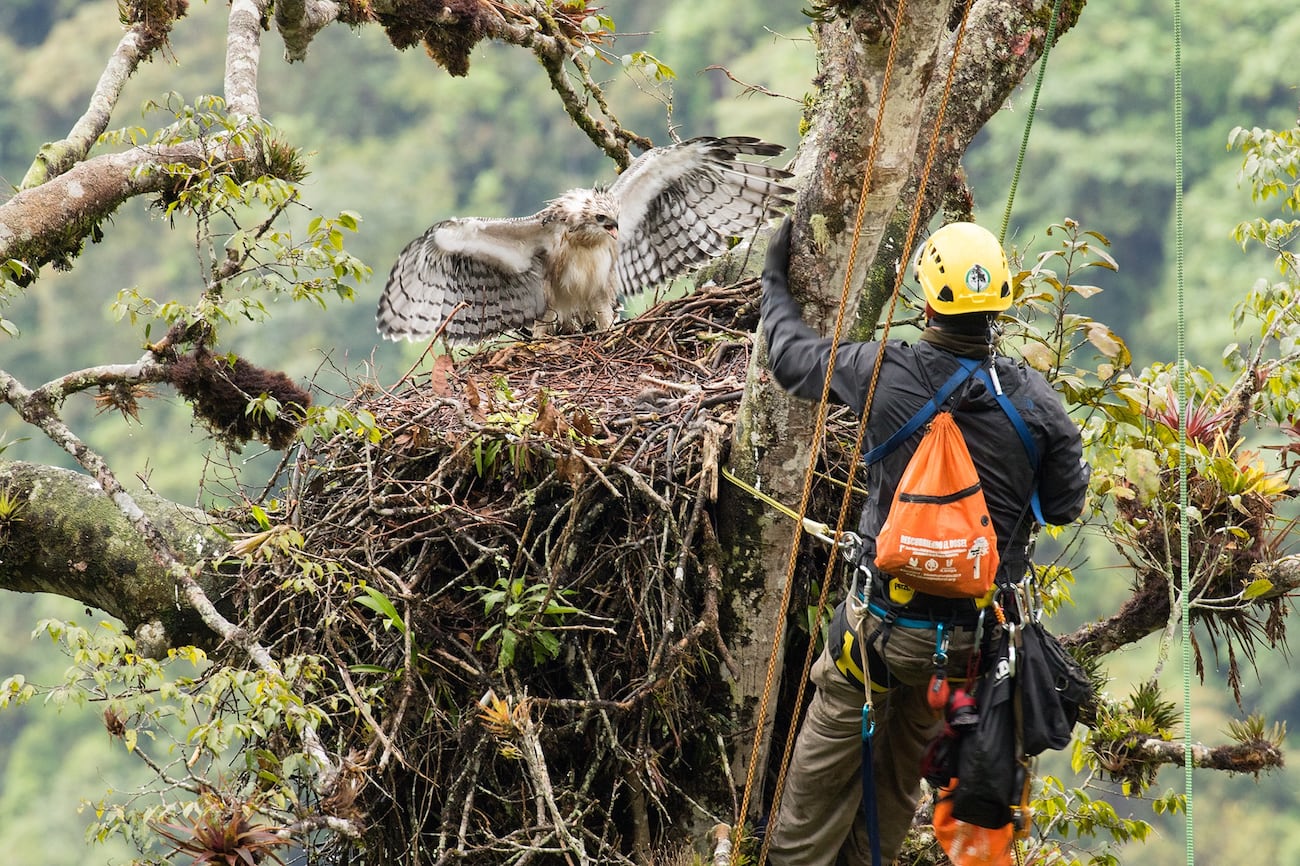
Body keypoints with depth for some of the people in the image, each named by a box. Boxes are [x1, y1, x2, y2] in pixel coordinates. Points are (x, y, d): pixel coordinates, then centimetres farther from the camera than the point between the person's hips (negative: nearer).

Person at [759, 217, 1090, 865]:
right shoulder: (1035, 399, -12)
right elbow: (1065, 506, -1)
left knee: (830, 754, 17)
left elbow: (792, 356, 1)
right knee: (907, 761, 24)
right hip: (975, 633, 3)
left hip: (887, 618, -3)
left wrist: (775, 280, 18)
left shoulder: (886, 373, -17)